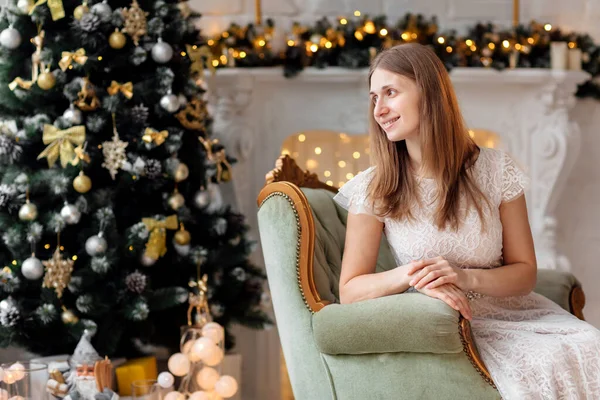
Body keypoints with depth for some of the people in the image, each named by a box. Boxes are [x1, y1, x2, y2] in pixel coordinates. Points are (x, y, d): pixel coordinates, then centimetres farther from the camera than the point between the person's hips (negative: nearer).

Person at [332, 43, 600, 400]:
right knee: (542, 369, -31)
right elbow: (350, 291, -3)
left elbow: (525, 273, 2)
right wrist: (409, 275, -22)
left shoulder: (496, 170, -1)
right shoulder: (372, 190, -4)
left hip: (512, 313, 3)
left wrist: (467, 278, -18)